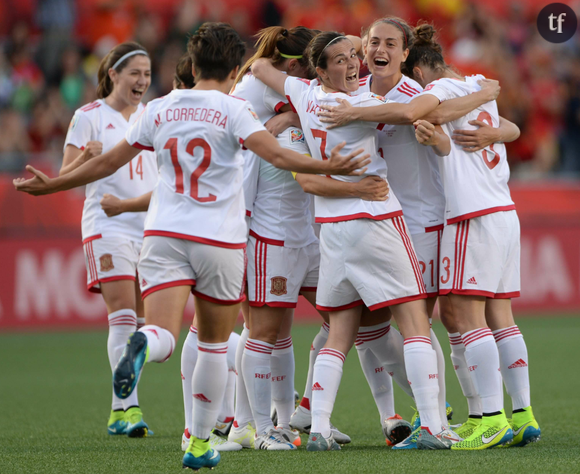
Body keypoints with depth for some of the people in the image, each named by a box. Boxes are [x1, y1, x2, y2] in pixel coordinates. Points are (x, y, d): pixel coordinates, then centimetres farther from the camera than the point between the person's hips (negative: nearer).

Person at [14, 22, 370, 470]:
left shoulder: (160, 109, 9)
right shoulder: (232, 109, -3)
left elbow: (108, 162, 15)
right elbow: (275, 153, -18)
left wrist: (51, 185, 27)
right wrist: (328, 167, -20)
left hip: (164, 234, 2)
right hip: (220, 240, -2)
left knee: (164, 334, -10)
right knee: (215, 345, 15)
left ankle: (144, 345, -48)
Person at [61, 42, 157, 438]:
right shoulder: (89, 117, -3)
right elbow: (66, 176, -5)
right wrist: (86, 156, -24)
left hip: (149, 224, 5)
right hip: (108, 224, -5)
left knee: (141, 321, 3)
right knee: (123, 316, -16)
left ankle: (121, 413, 10)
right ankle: (127, 407, -20)